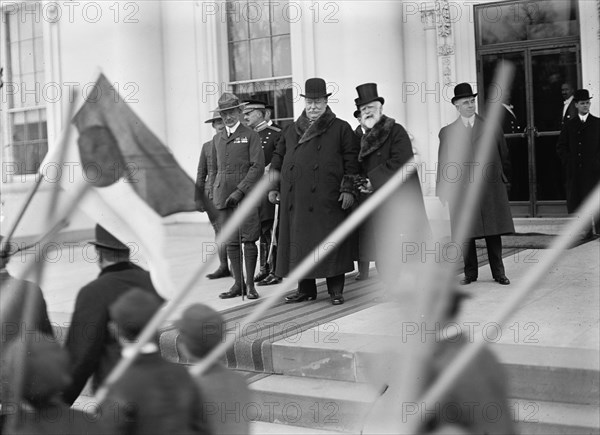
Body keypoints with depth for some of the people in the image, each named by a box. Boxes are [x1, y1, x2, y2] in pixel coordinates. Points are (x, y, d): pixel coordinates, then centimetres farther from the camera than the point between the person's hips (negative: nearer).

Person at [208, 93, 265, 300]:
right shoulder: (217, 139, 17)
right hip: (224, 196, 4)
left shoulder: (250, 136, 1)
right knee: (231, 242, 5)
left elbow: (257, 167, -7)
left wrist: (240, 190, -14)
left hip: (246, 195, -4)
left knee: (248, 240, -6)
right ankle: (237, 284, 12)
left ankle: (250, 285, 2)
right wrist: (215, 192, 15)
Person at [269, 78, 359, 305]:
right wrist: (273, 186, 13)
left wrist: (348, 189, -8)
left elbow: (351, 161, 1)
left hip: (327, 199, -4)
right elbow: (278, 157, 20)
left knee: (331, 243, -3)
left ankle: (336, 290, 7)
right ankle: (306, 289, 17)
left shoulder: (341, 129, 6)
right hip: (296, 199, 4)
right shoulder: (292, 130, 17)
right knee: (299, 242, 6)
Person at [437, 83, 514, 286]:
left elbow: (504, 157, 15)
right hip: (461, 191, 0)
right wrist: (442, 193, 2)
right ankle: (470, 273, 13)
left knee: (493, 232, 2)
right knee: (465, 234, 2)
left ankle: (498, 273, 12)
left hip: (490, 189, 0)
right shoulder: (447, 132, 8)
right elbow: (443, 165, 7)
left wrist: (504, 178, 9)